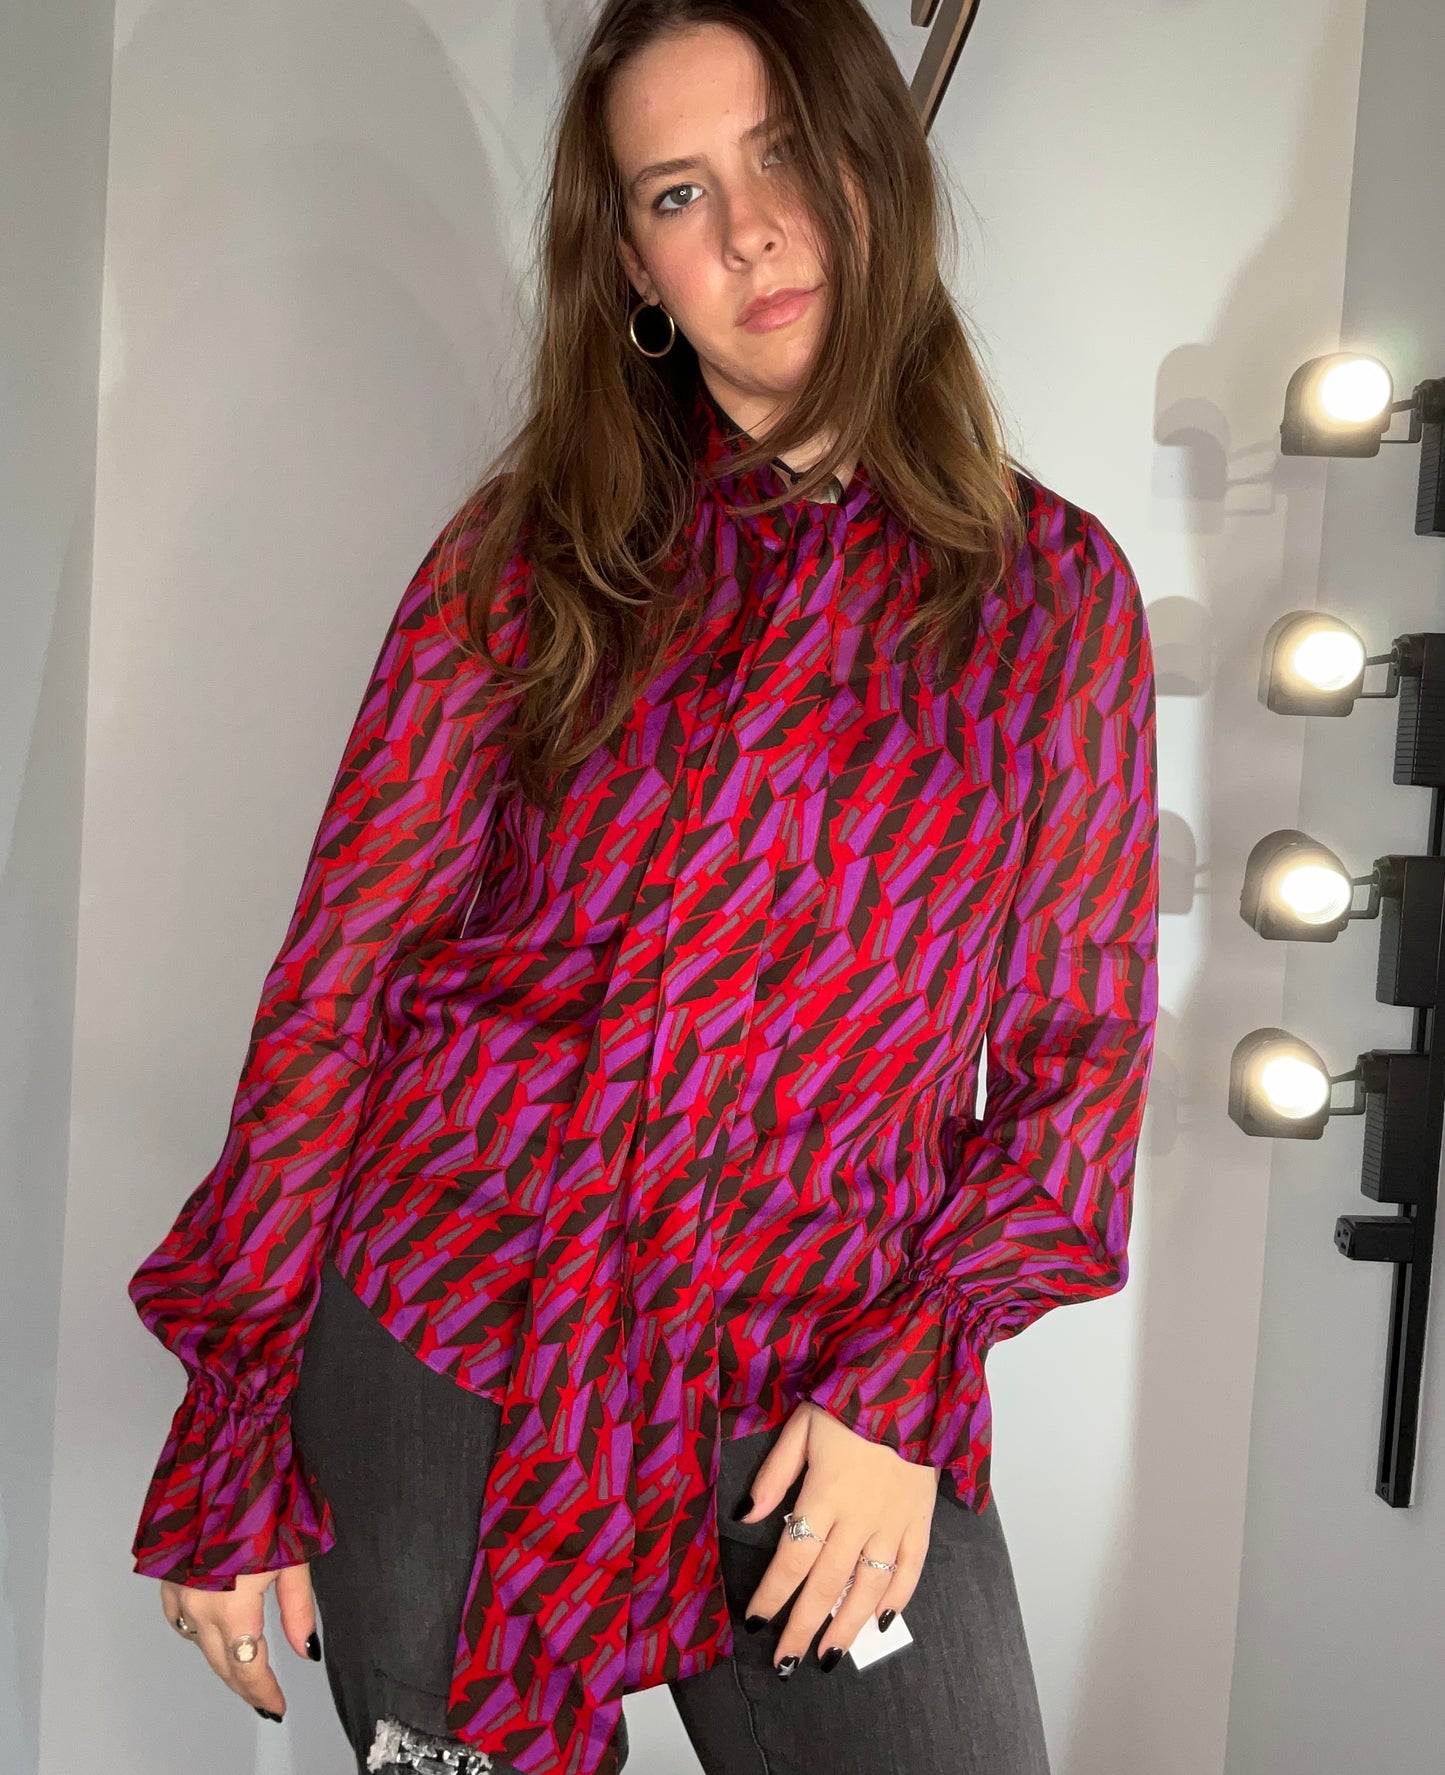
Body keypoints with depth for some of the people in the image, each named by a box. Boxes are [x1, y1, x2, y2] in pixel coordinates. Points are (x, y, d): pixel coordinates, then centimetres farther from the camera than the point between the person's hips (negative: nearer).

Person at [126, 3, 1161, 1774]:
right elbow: (338, 970, -1)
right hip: (440, 1341, 0)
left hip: (822, 1408, 1)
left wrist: (910, 1383, -8)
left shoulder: (1055, 593, 1)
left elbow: (1079, 1046, 4)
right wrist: (235, 1432, -2)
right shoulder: (530, 552, 0)